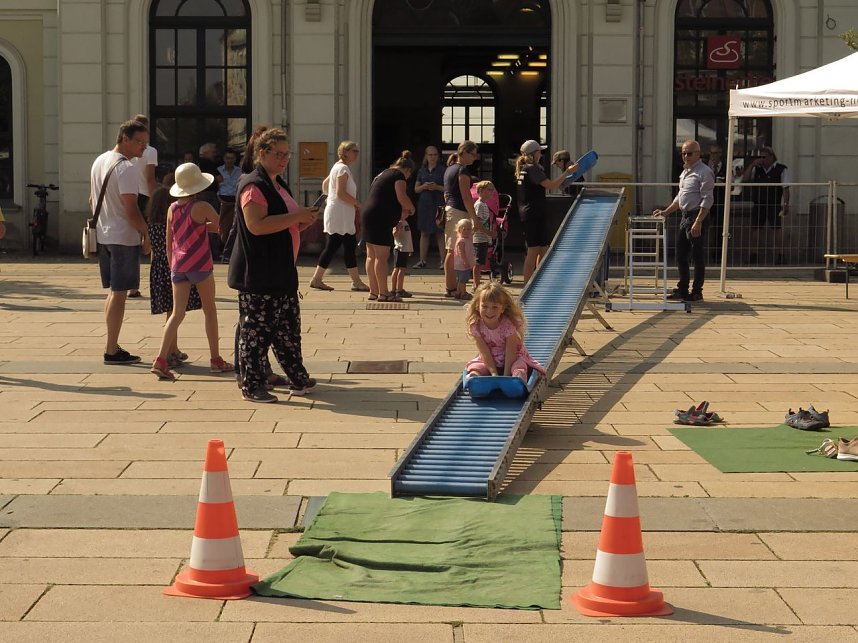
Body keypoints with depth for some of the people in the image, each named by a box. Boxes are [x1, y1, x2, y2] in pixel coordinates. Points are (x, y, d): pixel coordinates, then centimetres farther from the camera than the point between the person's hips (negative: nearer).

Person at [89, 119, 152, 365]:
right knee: (119, 293, -4)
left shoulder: (99, 162, 11)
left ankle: (111, 346, 20)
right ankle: (112, 350, -1)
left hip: (103, 235, 9)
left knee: (114, 292, 16)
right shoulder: (126, 168, -18)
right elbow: (131, 210, -21)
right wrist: (147, 234, -11)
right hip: (124, 237, -9)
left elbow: (92, 201, 19)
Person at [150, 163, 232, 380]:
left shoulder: (172, 209, 4)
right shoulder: (201, 207, -11)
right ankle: (215, 359, 18)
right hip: (200, 264, -4)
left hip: (178, 265, 4)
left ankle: (161, 359, -13)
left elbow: (168, 242, 9)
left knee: (177, 314, 1)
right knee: (210, 311, 11)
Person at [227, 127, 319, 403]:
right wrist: (296, 217, -22)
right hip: (258, 274, -10)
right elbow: (256, 225, -26)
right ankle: (251, 385, 2)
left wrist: (304, 221, 8)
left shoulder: (279, 185, 18)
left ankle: (298, 379, 21)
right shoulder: (253, 186, -13)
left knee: (288, 328, 14)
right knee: (256, 329, -4)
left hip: (282, 272, 10)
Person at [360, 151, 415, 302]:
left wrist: (401, 211, 24)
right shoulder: (399, 176, -6)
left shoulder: (384, 174, 23)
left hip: (367, 215, 10)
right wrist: (410, 208, 0)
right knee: (382, 256, -8)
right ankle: (383, 293, -7)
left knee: (371, 256, 12)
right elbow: (402, 197, -19)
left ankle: (373, 291, 16)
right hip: (379, 220, -10)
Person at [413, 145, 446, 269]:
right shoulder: (422, 171, 12)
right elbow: (416, 189, 13)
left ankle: (443, 261, -5)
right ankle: (422, 260, 10)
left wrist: (437, 187, -16)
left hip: (439, 204, -4)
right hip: (424, 203, 4)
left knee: (440, 233, -6)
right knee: (424, 232, 6)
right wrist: (424, 186, -7)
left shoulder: (442, 170, 1)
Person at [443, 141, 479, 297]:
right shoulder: (463, 170, -11)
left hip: (449, 210, 9)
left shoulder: (449, 169, 17)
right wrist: (475, 218, -15)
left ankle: (450, 286, 13)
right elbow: (466, 197, -16)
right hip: (459, 213, -9)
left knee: (450, 252, 10)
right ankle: (454, 287, -9)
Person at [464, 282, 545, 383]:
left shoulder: (509, 325, -21)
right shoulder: (475, 325, -15)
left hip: (513, 359, -3)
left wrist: (506, 376, -24)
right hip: (489, 361, 3)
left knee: (519, 370, -34)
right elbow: (484, 352, -15)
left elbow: (510, 353, -20)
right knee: (474, 369, -24)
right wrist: (494, 374, -22)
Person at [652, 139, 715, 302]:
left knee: (698, 256, -3)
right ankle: (682, 290, 20)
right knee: (680, 255, 12)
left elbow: (707, 200, -17)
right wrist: (665, 212, 20)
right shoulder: (685, 171, 17)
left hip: (697, 217, -9)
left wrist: (698, 222, -23)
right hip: (685, 217, 9)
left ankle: (696, 292, 3)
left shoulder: (704, 172, -11)